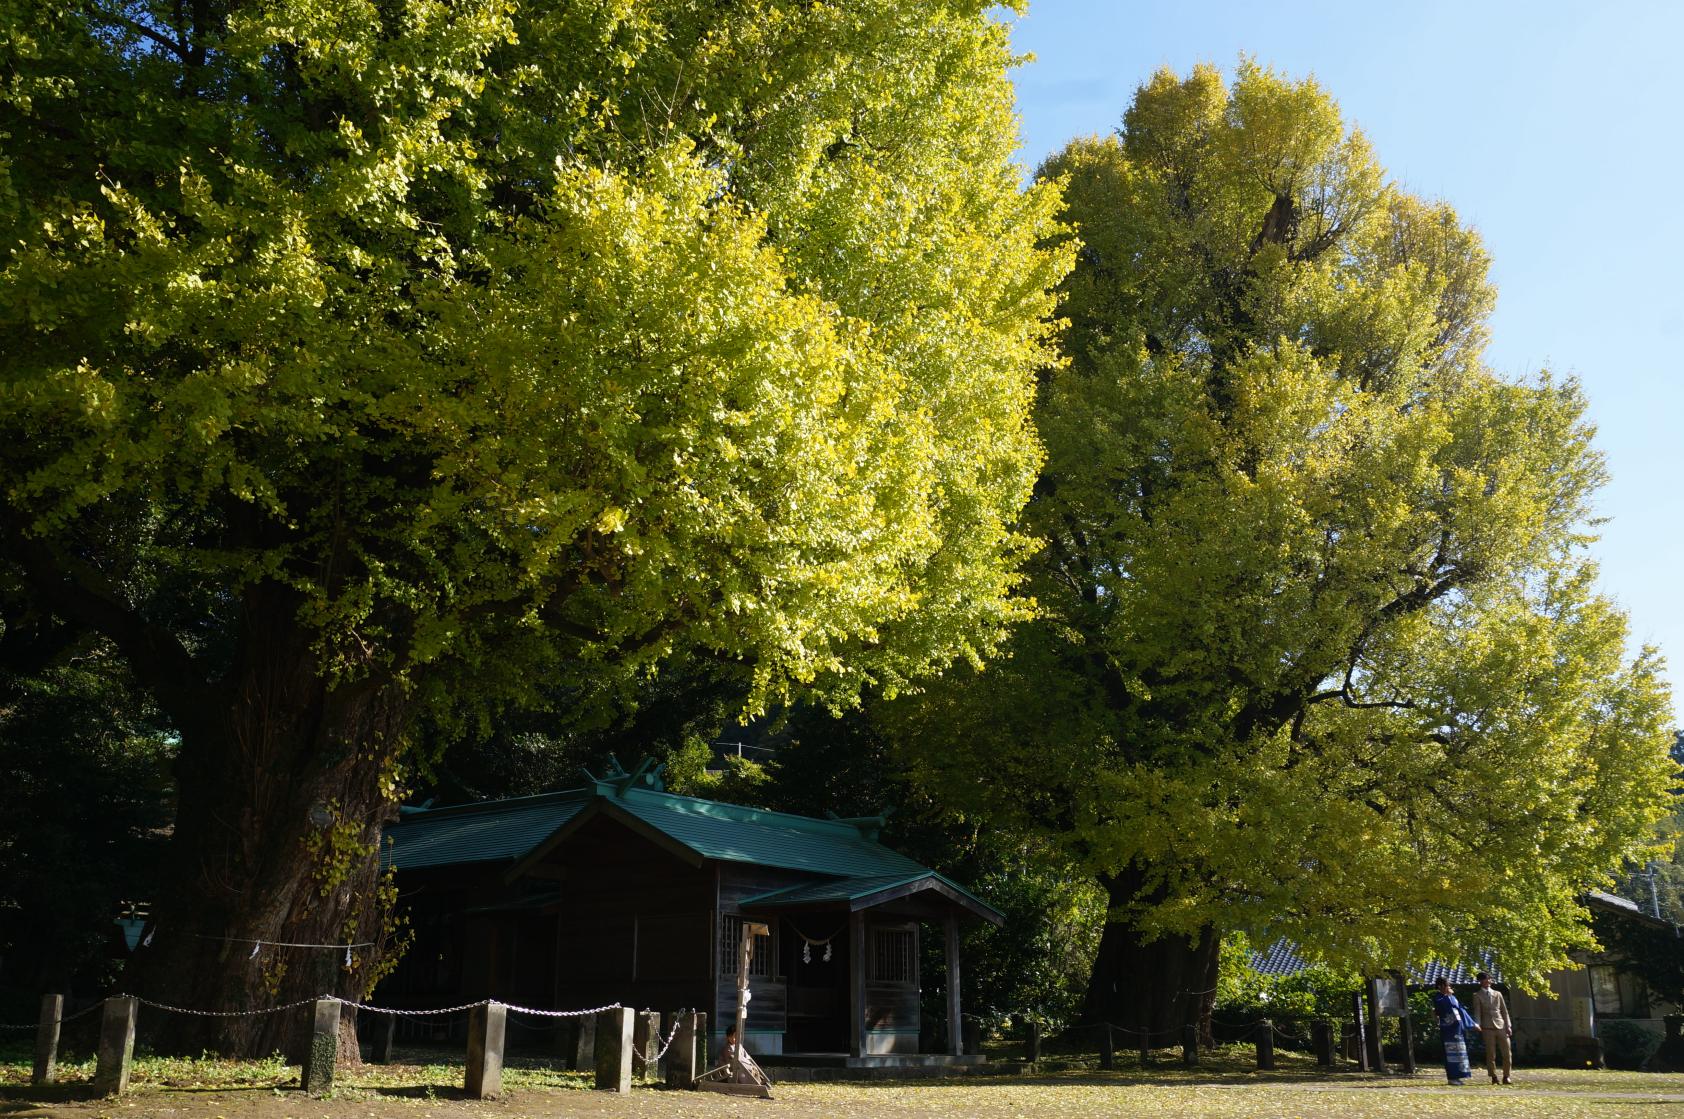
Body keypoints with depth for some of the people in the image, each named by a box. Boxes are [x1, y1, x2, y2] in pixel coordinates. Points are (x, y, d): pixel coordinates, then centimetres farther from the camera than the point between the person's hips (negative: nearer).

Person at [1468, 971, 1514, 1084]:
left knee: (1507, 1053, -2)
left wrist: (1508, 1026, 5)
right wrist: (1478, 1026, -13)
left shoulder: (1497, 994, 17)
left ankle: (1506, 1077, 7)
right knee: (1491, 1054, -2)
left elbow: (1504, 1011, 15)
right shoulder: (1477, 996, 7)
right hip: (1488, 1028, -3)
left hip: (1501, 1026, 3)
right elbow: (1477, 1012, -1)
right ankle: (1493, 1077, 6)